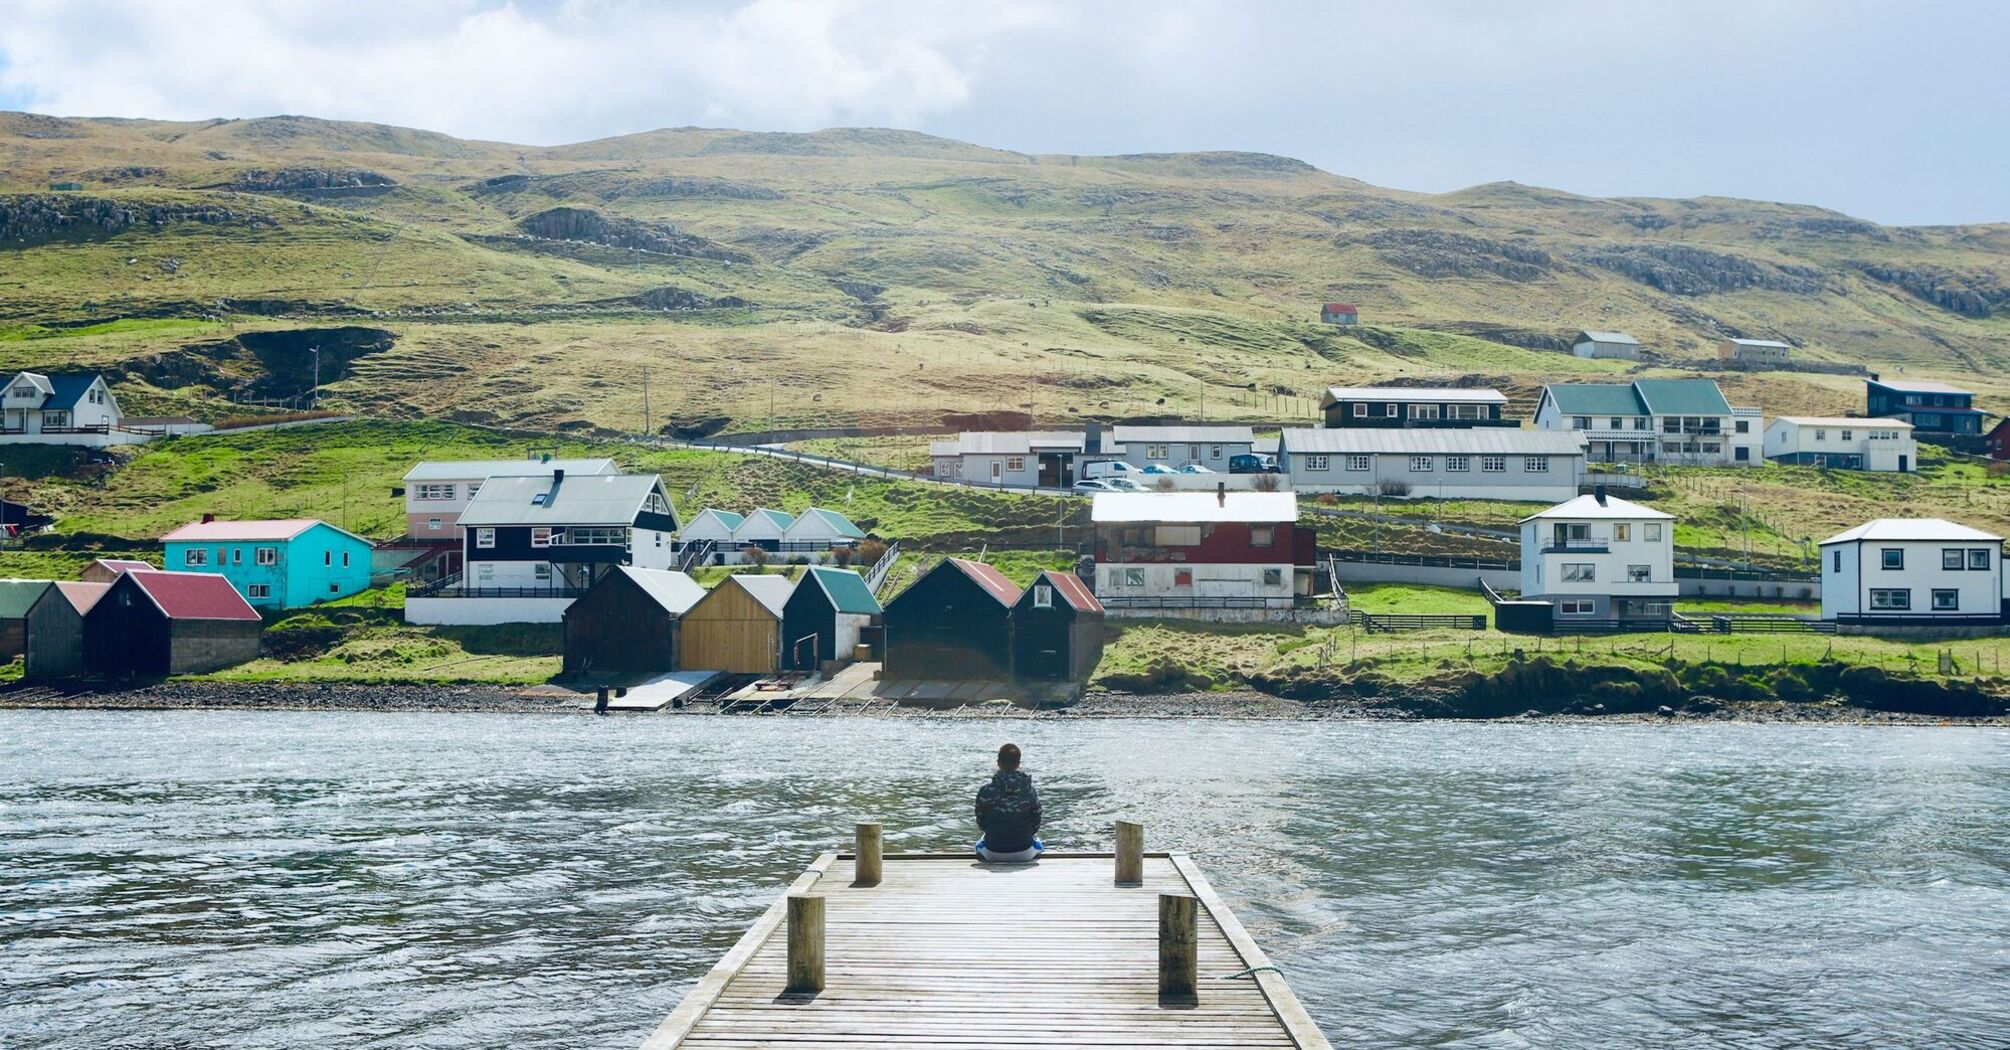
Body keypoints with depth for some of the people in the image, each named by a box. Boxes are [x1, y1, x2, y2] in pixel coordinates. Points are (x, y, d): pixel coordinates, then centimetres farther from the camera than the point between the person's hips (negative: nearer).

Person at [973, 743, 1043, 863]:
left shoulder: (985, 792, -15)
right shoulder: (1031, 792, -12)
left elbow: (980, 825, -3)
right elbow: (1035, 827, -3)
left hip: (992, 854, 0)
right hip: (1024, 854, 1)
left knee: (979, 844, 37)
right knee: (1037, 843, 37)